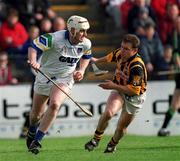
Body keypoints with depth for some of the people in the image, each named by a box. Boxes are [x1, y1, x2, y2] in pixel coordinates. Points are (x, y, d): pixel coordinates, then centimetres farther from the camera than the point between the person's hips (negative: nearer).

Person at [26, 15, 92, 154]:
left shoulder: (86, 44, -8)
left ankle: (37, 141, -20)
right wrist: (33, 61, -42)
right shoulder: (54, 38, -24)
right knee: (36, 113, 10)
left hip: (65, 79, 1)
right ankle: (32, 131, 48)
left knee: (54, 105, -27)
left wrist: (81, 70, -1)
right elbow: (34, 47, -23)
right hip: (45, 75, -1)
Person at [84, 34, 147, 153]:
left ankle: (112, 145, 38)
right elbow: (111, 57, 14)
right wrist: (97, 60, 31)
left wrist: (113, 86, -32)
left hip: (134, 97, -4)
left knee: (121, 128, 6)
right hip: (119, 90, 4)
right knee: (108, 113, -24)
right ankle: (96, 139, -6)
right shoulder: (120, 53, -13)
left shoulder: (137, 66, -33)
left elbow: (133, 90, -32)